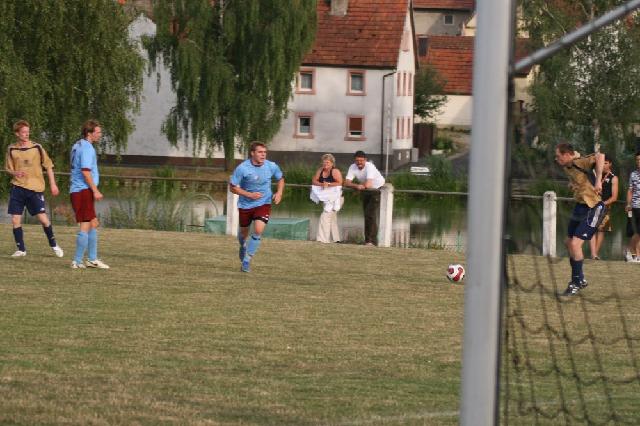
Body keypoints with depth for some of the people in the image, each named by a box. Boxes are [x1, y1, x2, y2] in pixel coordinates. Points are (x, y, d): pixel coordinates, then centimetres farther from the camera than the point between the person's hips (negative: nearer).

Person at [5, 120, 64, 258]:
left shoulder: (37, 147, 0)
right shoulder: (12, 149, 4)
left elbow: (48, 166, 7)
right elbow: (8, 169, 12)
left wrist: (53, 184, 2)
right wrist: (15, 173, -11)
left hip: (35, 189, -2)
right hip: (17, 188, 2)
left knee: (43, 218, -8)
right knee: (15, 219, -2)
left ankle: (53, 245, 13)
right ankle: (21, 249, 12)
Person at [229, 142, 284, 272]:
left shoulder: (272, 167, -9)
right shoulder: (242, 168, -18)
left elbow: (281, 178, 12)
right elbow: (232, 187, -11)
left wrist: (279, 193, -5)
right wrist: (249, 194, -21)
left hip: (263, 204, 0)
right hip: (245, 205, 0)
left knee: (258, 231, -18)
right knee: (244, 231, 15)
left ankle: (246, 260, -8)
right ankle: (243, 247, 52)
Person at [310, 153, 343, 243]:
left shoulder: (335, 171, -12)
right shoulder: (320, 170, 7)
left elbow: (339, 183, -20)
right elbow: (314, 181, 2)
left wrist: (329, 184, -24)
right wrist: (321, 184, -16)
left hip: (334, 198, -8)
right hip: (326, 198, 8)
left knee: (326, 217, -15)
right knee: (332, 218, 16)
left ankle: (323, 238, -15)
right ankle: (335, 238, 26)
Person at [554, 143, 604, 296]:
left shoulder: (580, 162, -23)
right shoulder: (568, 166, 3)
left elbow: (600, 156, -38)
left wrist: (598, 180, -40)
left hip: (592, 208, -10)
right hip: (580, 207, 10)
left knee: (575, 243, -15)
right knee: (569, 243, 17)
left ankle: (577, 283, -2)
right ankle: (580, 279, 31)